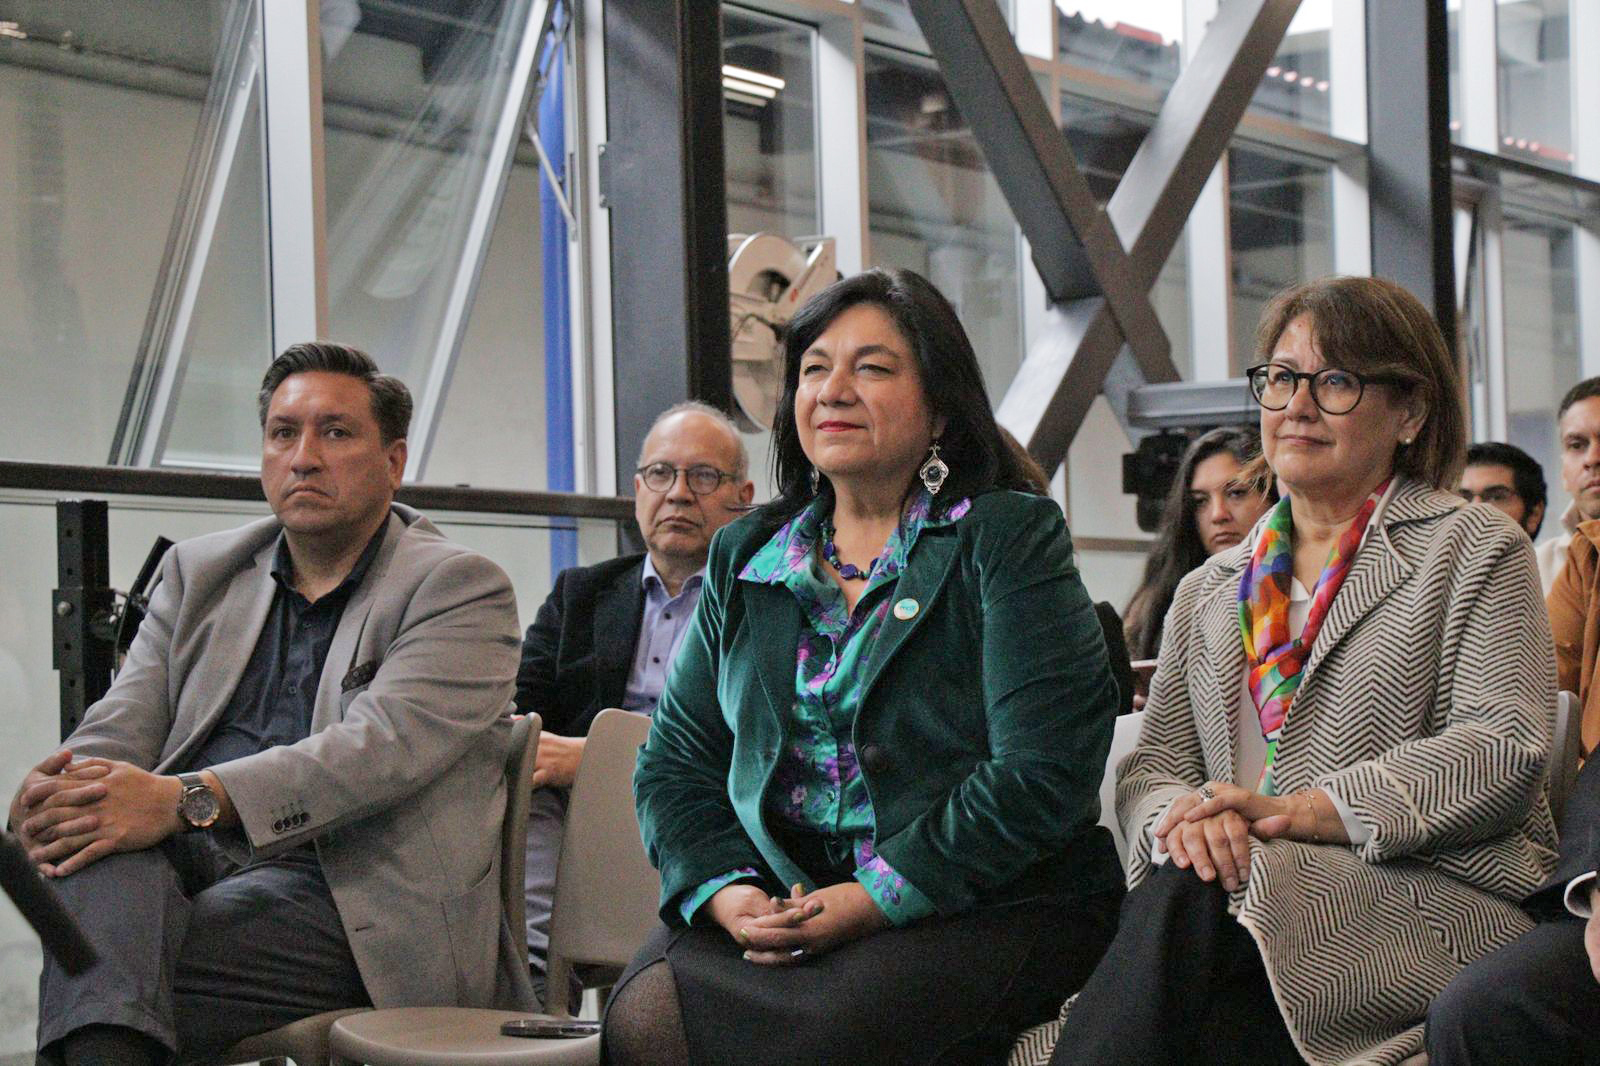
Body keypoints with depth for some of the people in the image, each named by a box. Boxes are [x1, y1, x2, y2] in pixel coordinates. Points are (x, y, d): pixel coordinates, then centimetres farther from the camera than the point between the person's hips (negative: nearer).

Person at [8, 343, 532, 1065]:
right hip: (193, 865, 4)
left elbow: (383, 745, -14)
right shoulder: (198, 572, 22)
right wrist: (62, 788, -16)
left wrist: (186, 801, -28)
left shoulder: (462, 589, 3)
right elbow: (123, 725, 11)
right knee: (100, 839, -32)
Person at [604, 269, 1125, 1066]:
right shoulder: (742, 558, 17)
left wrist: (876, 897, -17)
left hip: (980, 908, -4)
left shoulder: (1010, 538, 0)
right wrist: (723, 888, -8)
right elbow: (675, 760, 14)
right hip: (773, 901, 4)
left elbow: (1045, 772, -10)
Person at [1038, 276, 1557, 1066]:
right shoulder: (1207, 594, 26)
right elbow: (1152, 766, 16)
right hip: (1240, 891, 3)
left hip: (1434, 892, -3)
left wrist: (1298, 809, -16)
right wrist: (1185, 814, -11)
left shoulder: (1477, 550, 10)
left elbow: (1505, 749, -4)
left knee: (1190, 897, -35)